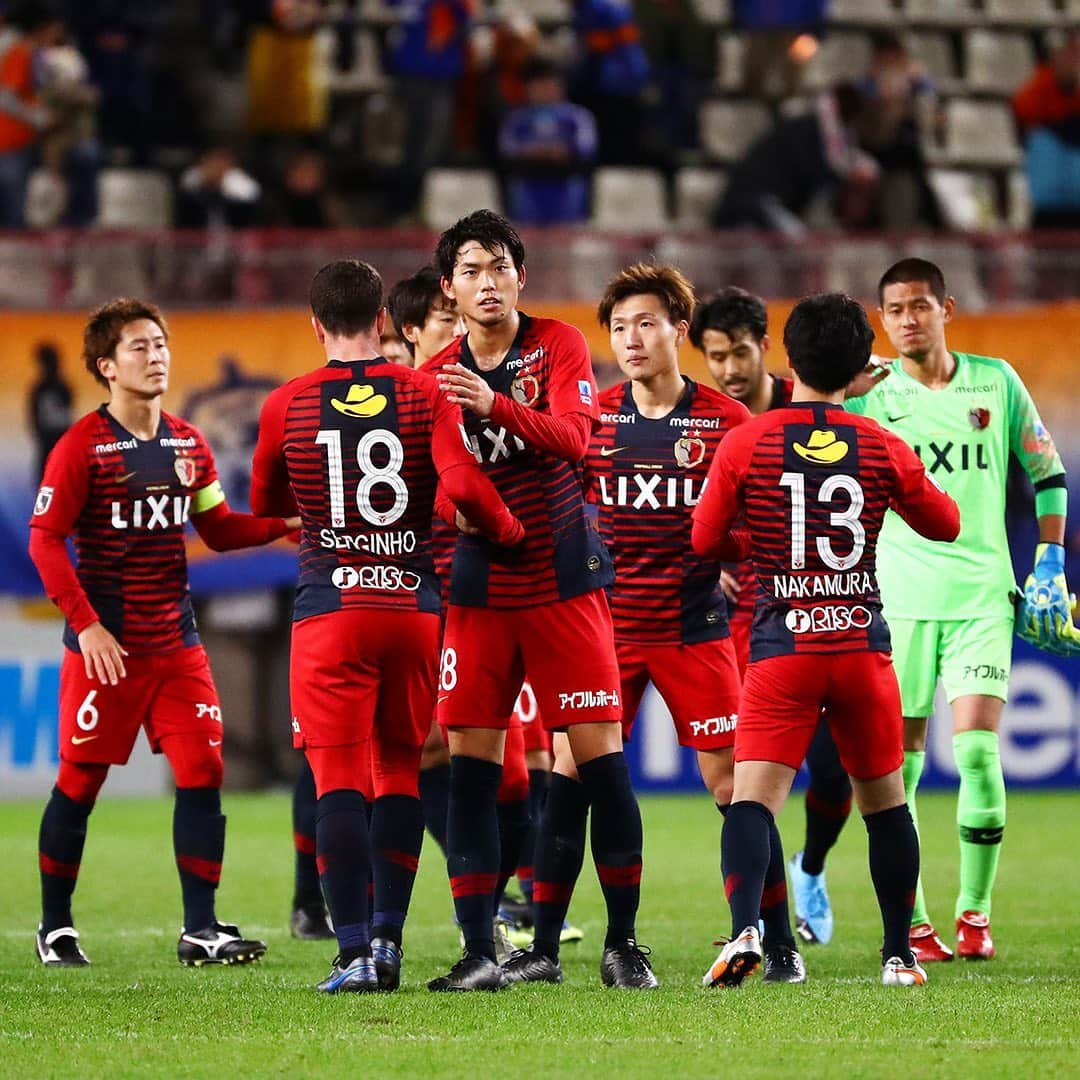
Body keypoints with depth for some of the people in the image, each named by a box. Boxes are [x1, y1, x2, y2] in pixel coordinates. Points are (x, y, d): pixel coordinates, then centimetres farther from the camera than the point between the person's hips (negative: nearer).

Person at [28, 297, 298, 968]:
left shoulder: (188, 445, 10)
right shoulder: (83, 446, -7)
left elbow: (220, 530, 17)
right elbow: (45, 541, -10)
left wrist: (286, 522, -1)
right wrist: (86, 625, -17)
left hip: (176, 642, 5)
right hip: (106, 647, -5)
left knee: (203, 771, -3)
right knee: (81, 781, 1)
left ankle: (201, 929, 1)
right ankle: (55, 928, 14)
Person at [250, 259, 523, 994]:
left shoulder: (287, 405, 2)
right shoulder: (424, 395, 0)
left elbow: (264, 504, 16)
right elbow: (463, 486, -13)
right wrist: (509, 530, 5)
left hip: (330, 608, -1)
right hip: (413, 603, 1)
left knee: (339, 781, -3)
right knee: (401, 771, 14)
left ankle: (356, 950, -12)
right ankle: (388, 937, 11)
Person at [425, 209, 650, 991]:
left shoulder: (558, 347, -1)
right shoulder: (436, 377, 8)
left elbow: (572, 436, -18)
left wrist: (495, 405, -34)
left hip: (565, 582, -2)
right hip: (479, 590, 2)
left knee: (601, 758, -5)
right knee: (469, 766, -4)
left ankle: (623, 943, 5)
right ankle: (480, 952, -1)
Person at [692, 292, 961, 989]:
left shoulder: (746, 444, -2)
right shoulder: (883, 448, 2)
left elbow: (703, 539, 6)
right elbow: (946, 524, 15)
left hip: (781, 649, -2)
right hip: (863, 644, 2)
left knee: (753, 799, -9)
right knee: (884, 801, 16)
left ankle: (745, 928, -32)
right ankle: (900, 954, 21)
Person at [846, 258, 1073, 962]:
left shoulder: (995, 382, 6)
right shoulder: (869, 395, 3)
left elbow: (1046, 469, 15)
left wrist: (1049, 560, 10)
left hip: (982, 594, 0)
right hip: (899, 599, 0)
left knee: (978, 750, -11)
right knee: (900, 763, -1)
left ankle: (975, 911, 3)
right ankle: (910, 921, 8)